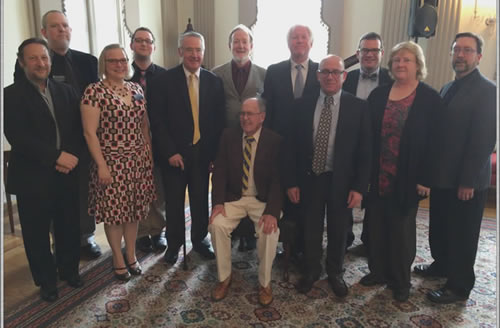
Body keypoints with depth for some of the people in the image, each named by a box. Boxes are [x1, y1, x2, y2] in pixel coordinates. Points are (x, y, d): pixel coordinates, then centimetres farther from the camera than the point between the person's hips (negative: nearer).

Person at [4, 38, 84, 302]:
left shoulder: (65, 91, 8)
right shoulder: (11, 95, -5)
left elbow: (79, 129, 5)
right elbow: (17, 137, -16)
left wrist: (71, 155, -12)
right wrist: (56, 156, -21)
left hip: (66, 173, 3)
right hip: (32, 176, -3)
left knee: (69, 227, 13)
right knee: (37, 233, 10)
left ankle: (69, 270, 35)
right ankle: (46, 280, 30)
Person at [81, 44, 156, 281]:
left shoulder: (136, 88, 7)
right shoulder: (94, 91, -10)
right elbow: (89, 132, -12)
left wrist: (149, 153, 9)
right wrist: (101, 165, -15)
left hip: (138, 161, 5)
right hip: (111, 162, -5)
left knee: (134, 209, 13)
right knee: (114, 211, 6)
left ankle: (131, 255, 31)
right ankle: (118, 259, 26)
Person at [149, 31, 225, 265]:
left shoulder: (214, 81, 3)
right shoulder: (164, 80, -4)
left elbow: (218, 120, 4)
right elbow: (157, 121, -6)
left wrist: (214, 152, -1)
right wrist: (170, 152, -11)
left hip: (203, 153, 2)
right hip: (174, 154, -1)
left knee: (201, 200, 12)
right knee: (174, 202, 10)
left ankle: (200, 240, 32)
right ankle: (174, 243, 30)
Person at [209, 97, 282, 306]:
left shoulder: (274, 141, -6)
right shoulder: (229, 136, 2)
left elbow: (277, 179, -11)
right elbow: (220, 172, 0)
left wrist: (272, 211, -24)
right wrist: (218, 202, -14)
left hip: (263, 200, -2)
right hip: (234, 197, 2)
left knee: (270, 230, -27)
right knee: (217, 224, -23)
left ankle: (265, 282, -2)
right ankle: (224, 277, 1)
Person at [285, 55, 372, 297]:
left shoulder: (358, 107, -5)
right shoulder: (302, 105, -1)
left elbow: (364, 150, -5)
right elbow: (292, 146, 0)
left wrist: (359, 187, -9)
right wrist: (291, 182, -3)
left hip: (341, 180, -1)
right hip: (310, 177, 1)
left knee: (339, 230, 16)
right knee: (311, 228, 14)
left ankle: (335, 273, 39)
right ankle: (311, 270, 38)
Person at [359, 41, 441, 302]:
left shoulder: (430, 99, -4)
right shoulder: (378, 94, 5)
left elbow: (433, 141, -7)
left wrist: (424, 179, -11)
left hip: (407, 179, -3)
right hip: (377, 176, 3)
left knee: (402, 229, 10)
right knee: (377, 225, 12)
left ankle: (401, 281, 27)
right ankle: (378, 271, 31)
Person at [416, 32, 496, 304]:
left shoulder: (487, 90, -11)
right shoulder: (447, 88, 13)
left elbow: (485, 140, -17)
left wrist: (468, 181, -19)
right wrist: (431, 170, 9)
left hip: (466, 181, -7)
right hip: (442, 176, 7)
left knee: (462, 234, 6)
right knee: (439, 227, 19)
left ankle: (459, 286, 20)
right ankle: (442, 264, 40)